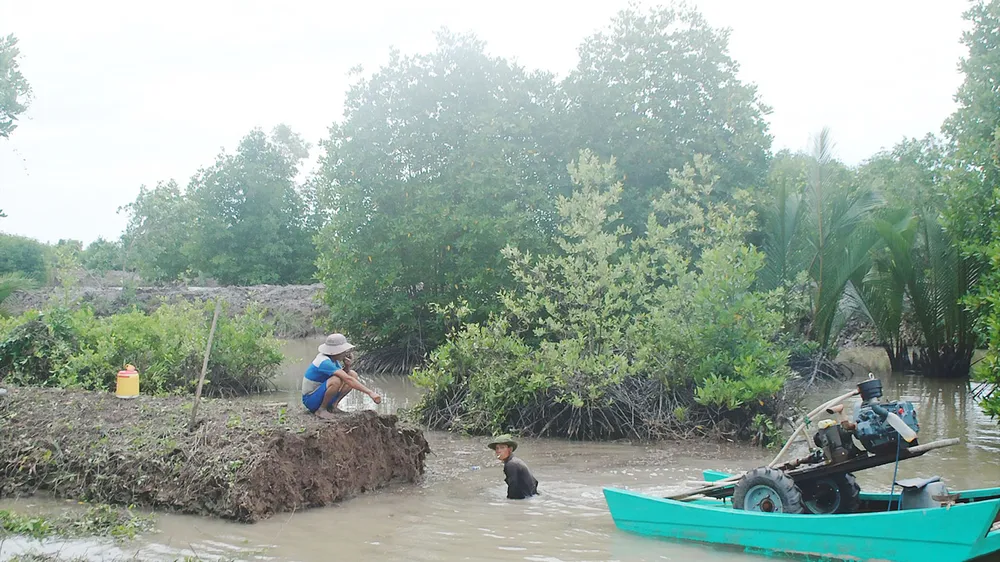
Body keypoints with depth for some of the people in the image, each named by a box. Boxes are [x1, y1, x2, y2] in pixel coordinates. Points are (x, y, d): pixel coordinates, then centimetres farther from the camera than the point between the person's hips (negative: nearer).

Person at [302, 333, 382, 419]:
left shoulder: (332, 359, 2)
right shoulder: (325, 362, -27)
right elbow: (348, 380, -34)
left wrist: (347, 366, -15)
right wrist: (370, 393, -36)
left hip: (321, 394, 9)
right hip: (310, 400, -9)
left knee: (353, 375, 0)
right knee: (336, 380, -36)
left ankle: (332, 406, 3)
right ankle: (321, 409, -14)